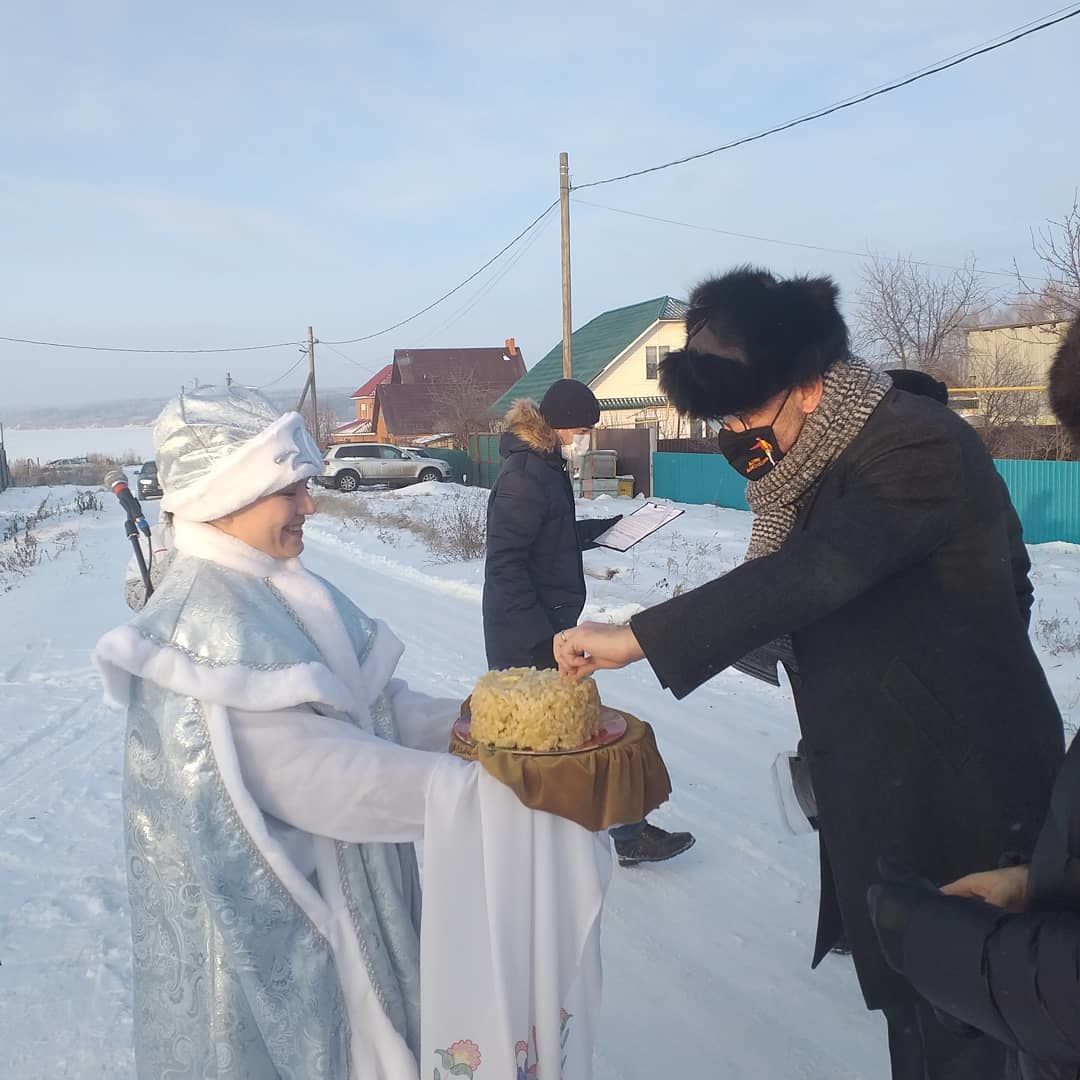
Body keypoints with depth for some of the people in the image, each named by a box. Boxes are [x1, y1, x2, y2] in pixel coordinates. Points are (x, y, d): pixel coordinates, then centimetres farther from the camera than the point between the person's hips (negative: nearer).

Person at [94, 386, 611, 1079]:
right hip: (272, 913, -8)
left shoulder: (289, 593, 1)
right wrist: (482, 786, -26)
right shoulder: (204, 630, -25)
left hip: (342, 883, 8)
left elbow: (374, 705, 3)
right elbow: (322, 775, -28)